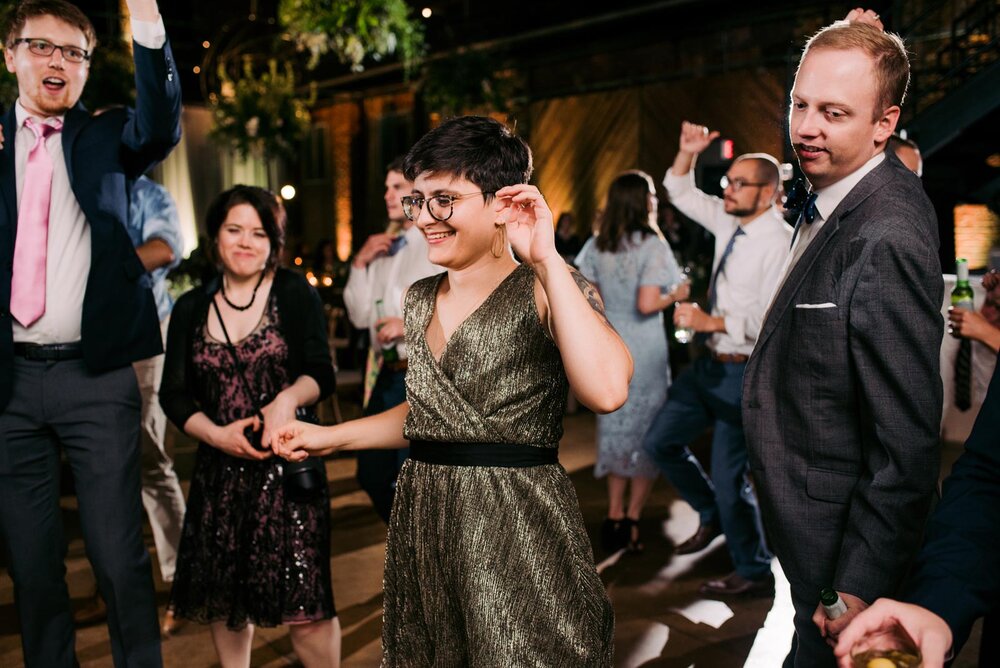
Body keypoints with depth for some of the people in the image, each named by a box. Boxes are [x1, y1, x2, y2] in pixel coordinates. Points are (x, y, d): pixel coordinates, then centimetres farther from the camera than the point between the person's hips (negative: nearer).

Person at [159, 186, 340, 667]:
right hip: (219, 467, 4)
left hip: (286, 461, -3)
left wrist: (289, 397, -29)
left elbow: (320, 372, -7)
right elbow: (174, 393, 5)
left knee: (303, 606, -7)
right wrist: (217, 434, -12)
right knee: (222, 598, 12)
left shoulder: (295, 294, 0)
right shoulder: (191, 308, 9)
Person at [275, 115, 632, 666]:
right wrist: (329, 437, 16)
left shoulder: (546, 290, -11)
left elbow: (606, 390, -30)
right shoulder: (421, 299, 9)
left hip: (515, 522, -6)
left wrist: (546, 259, -25)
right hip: (420, 519, 7)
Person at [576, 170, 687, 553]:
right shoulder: (651, 245, -13)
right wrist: (675, 295, -3)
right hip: (644, 349, -5)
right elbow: (647, 304, -21)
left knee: (617, 427, 15)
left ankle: (614, 516, 15)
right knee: (648, 433, 8)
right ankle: (632, 519, 8)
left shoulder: (597, 245, 3)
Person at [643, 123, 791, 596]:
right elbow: (680, 192, 18)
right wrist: (687, 154, 1)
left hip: (746, 373, -8)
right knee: (661, 441, 14)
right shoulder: (729, 223, 6)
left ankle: (754, 572, 22)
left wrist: (711, 322, -26)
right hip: (711, 363, 9)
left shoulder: (779, 243, -19)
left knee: (729, 476, 0)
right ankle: (712, 515, 35)